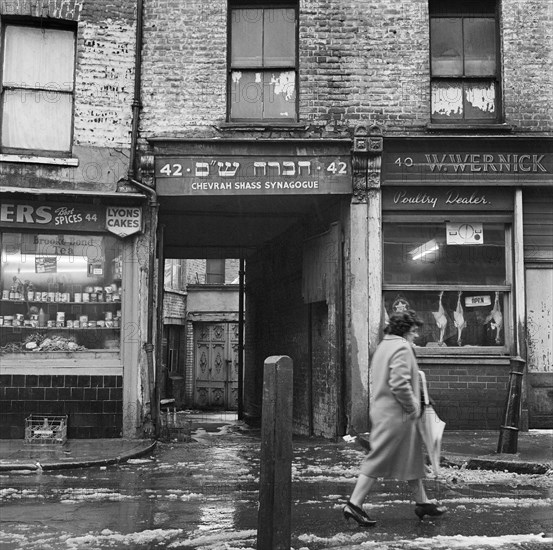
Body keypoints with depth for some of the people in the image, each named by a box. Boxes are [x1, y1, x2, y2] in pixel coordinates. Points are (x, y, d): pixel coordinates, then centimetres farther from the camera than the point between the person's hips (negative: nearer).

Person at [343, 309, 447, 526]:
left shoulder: (384, 346, 15)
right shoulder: (402, 348, -16)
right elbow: (399, 384, -26)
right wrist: (413, 407, -14)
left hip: (382, 410, 10)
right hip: (396, 414, -10)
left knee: (412, 458, 18)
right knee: (378, 460, -5)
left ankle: (422, 502, 28)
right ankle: (354, 504, -2)